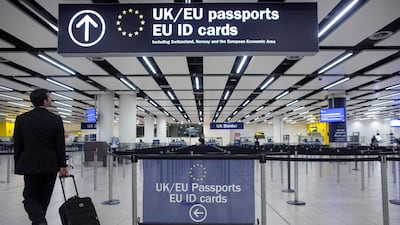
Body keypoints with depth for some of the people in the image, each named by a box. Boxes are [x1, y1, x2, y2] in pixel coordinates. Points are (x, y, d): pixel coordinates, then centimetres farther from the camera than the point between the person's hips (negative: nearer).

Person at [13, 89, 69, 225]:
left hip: (30, 165, 0)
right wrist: (62, 165, 1)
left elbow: (17, 144, 1)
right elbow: (60, 145, -6)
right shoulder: (56, 120, -5)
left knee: (30, 198, 5)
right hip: (50, 165, 0)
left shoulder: (21, 119, -2)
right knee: (44, 199, 14)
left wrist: (18, 165, 10)